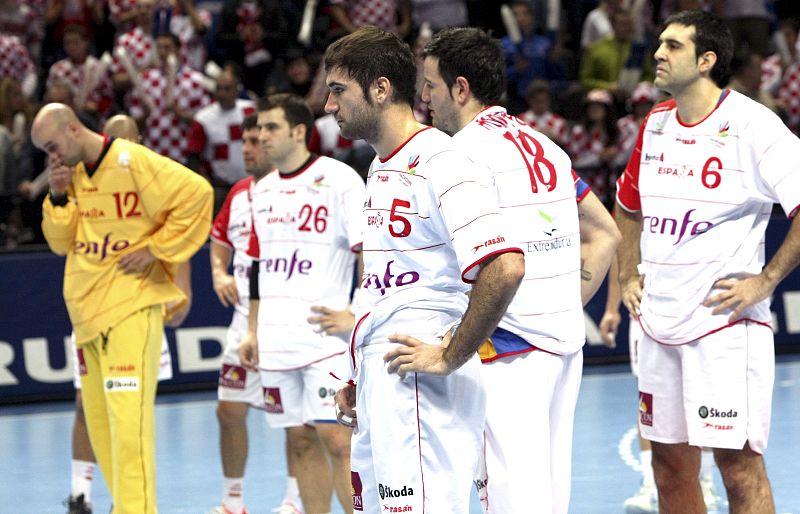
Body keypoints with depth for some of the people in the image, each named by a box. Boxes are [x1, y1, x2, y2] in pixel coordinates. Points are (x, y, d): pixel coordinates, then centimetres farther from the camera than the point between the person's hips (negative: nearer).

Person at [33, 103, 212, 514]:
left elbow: (197, 194, -16)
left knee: (127, 413, -14)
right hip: (87, 307, 8)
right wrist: (59, 197, -3)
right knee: (98, 416, 8)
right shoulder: (74, 174, 12)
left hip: (131, 304, -8)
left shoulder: (131, 163, -12)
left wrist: (156, 249, -14)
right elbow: (61, 242, 14)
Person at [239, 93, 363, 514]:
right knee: (300, 441, 8)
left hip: (326, 337, -7)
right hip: (276, 340, 7)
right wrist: (253, 332, 19)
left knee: (335, 438, -12)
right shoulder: (263, 190, 16)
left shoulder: (338, 179, -6)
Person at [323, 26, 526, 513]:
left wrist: (449, 358, -20)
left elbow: (505, 269, -25)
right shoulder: (382, 169, 18)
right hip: (381, 391, 10)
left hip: (421, 393, -10)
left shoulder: (438, 163, -14)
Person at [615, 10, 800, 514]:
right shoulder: (655, 125, 11)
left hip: (725, 320, -7)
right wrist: (630, 274, 15)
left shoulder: (751, 124, -11)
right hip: (659, 321, 7)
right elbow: (629, 206, 28)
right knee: (670, 462, 10)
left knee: (738, 462, -6)